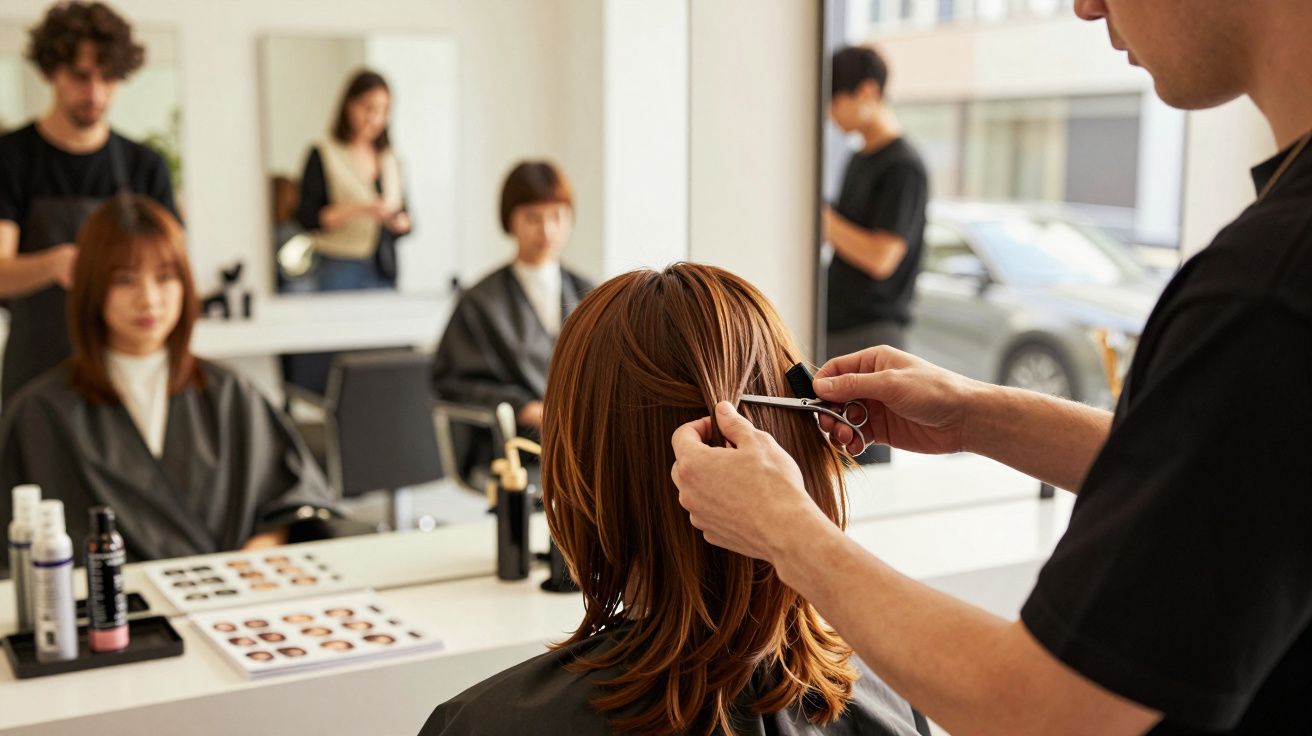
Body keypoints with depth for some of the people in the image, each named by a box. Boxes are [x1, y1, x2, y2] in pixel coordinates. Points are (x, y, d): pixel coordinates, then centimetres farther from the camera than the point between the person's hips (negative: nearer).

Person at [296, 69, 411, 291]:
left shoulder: (390, 159, 14)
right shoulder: (323, 154, 0)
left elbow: (405, 218, 17)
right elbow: (307, 217, -8)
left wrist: (399, 222, -7)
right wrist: (359, 209, -19)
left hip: (384, 271, 4)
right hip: (340, 270, -4)